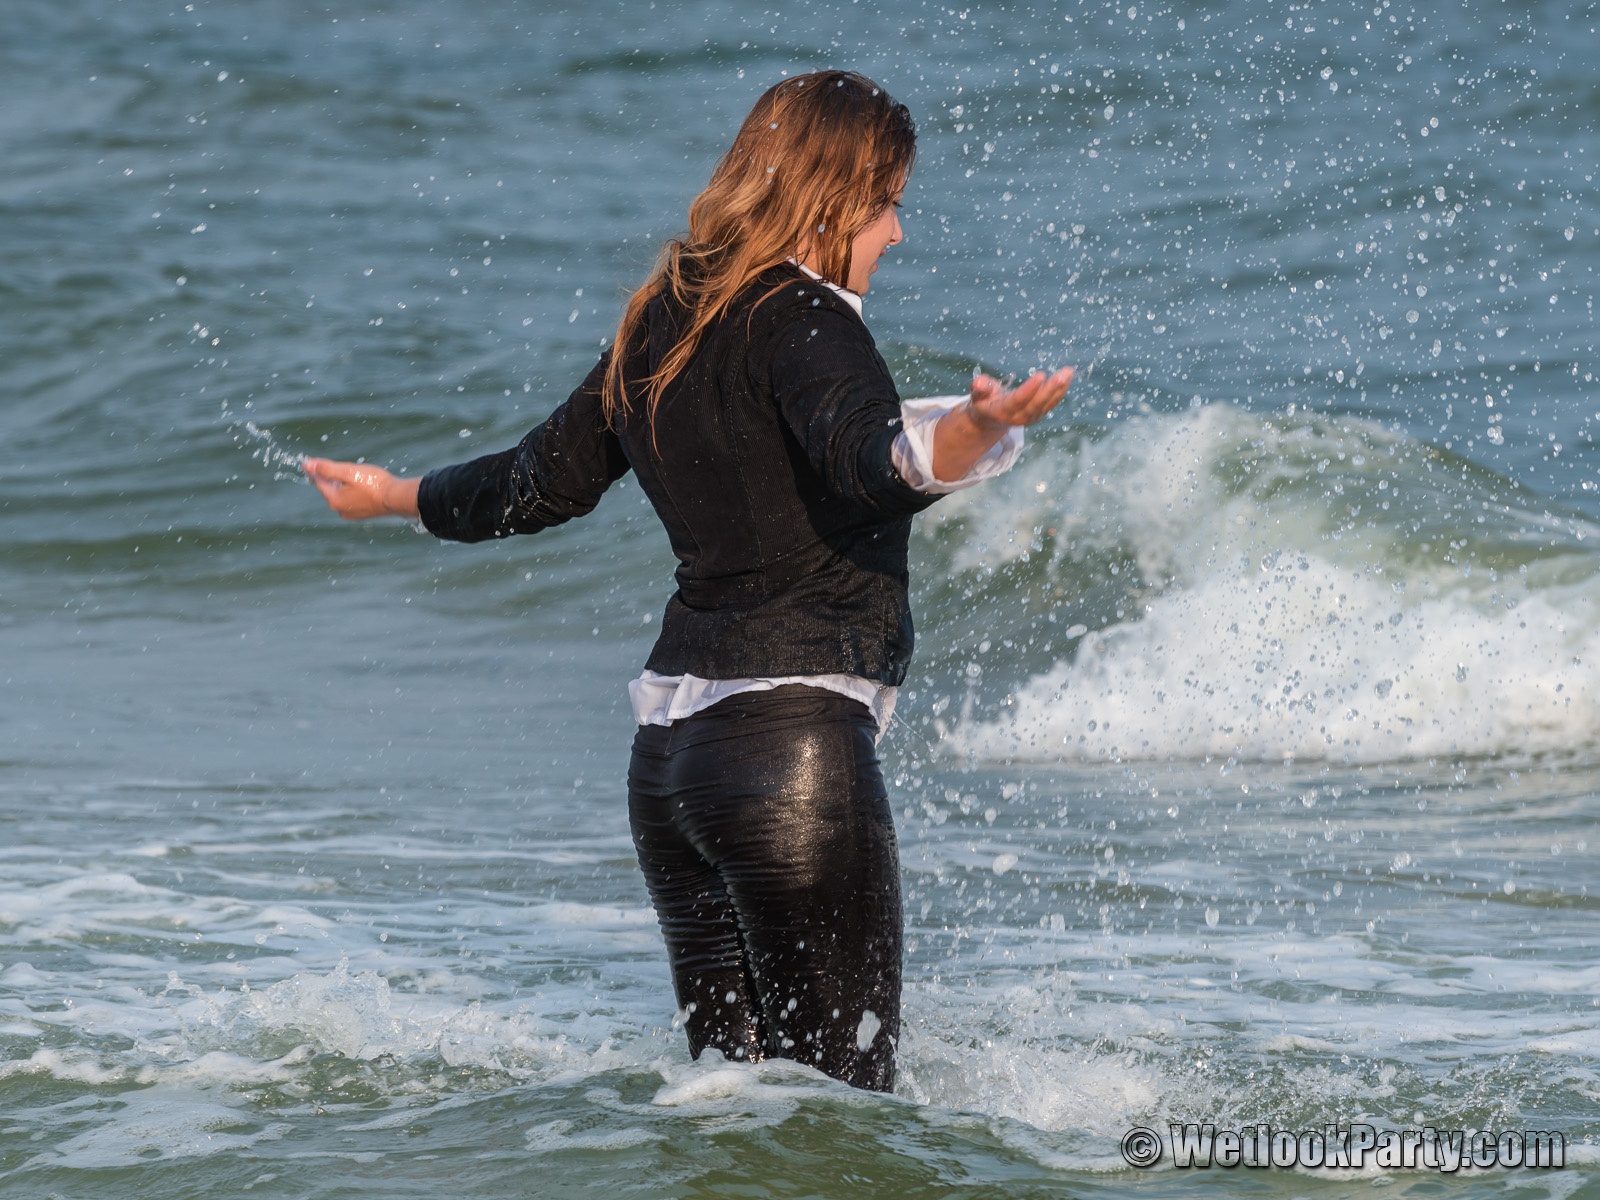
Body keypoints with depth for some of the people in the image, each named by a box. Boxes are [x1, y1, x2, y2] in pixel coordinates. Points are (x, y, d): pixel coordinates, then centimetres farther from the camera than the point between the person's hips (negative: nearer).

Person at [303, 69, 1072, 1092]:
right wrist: (975, 430, -51)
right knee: (844, 1087, -6)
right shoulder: (800, 319, -10)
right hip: (794, 734, -9)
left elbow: (541, 484, 26)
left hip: (670, 747, 9)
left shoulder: (659, 329, 14)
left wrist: (399, 497, 45)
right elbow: (870, 456, -30)